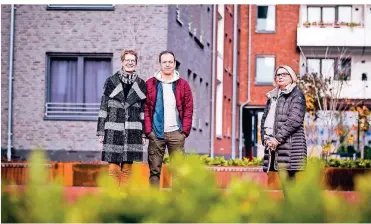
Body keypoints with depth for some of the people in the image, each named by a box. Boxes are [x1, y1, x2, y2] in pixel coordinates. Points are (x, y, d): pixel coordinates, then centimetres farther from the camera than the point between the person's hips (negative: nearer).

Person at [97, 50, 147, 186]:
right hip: (113, 131, -2)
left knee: (127, 167, 5)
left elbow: (144, 110, 13)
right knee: (113, 167, -7)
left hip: (133, 132, 2)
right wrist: (101, 132, 0)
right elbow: (103, 107, 4)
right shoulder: (111, 81, 5)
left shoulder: (141, 84, 11)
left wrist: (143, 133, 7)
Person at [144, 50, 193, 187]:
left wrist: (185, 130, -2)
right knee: (154, 169, 1)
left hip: (176, 133, 1)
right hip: (156, 133, -1)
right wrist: (148, 130, -6)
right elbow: (145, 108, 3)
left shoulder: (183, 85, 9)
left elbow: (188, 109, 7)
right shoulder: (150, 84, 6)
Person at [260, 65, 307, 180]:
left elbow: (295, 120, -11)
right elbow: (264, 118, 18)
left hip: (290, 145, -6)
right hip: (272, 145, 6)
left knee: (290, 181, -10)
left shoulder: (297, 95, 0)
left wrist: (278, 138, -15)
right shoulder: (272, 96, 21)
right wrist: (265, 138, 1)